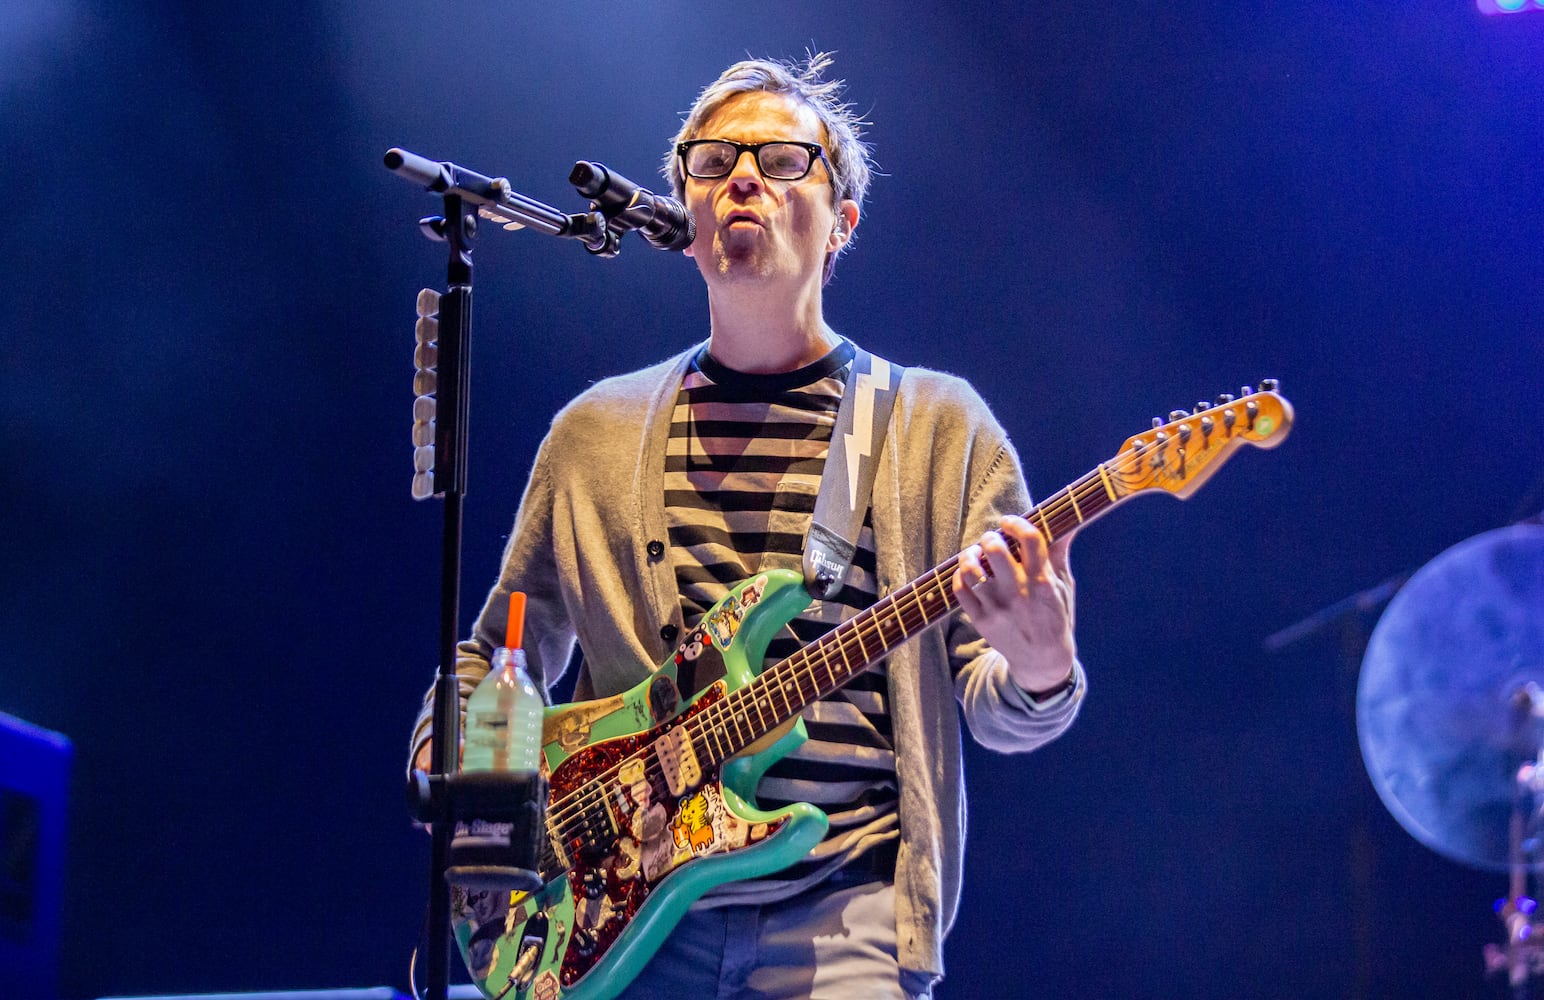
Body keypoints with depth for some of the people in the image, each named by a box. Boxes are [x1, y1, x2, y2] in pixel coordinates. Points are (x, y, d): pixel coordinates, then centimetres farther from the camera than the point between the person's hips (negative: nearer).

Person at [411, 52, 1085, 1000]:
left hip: (841, 918, -2)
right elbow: (497, 653, 24)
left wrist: (1040, 669, -20)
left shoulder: (938, 425, 7)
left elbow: (998, 713, 3)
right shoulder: (596, 432, 15)